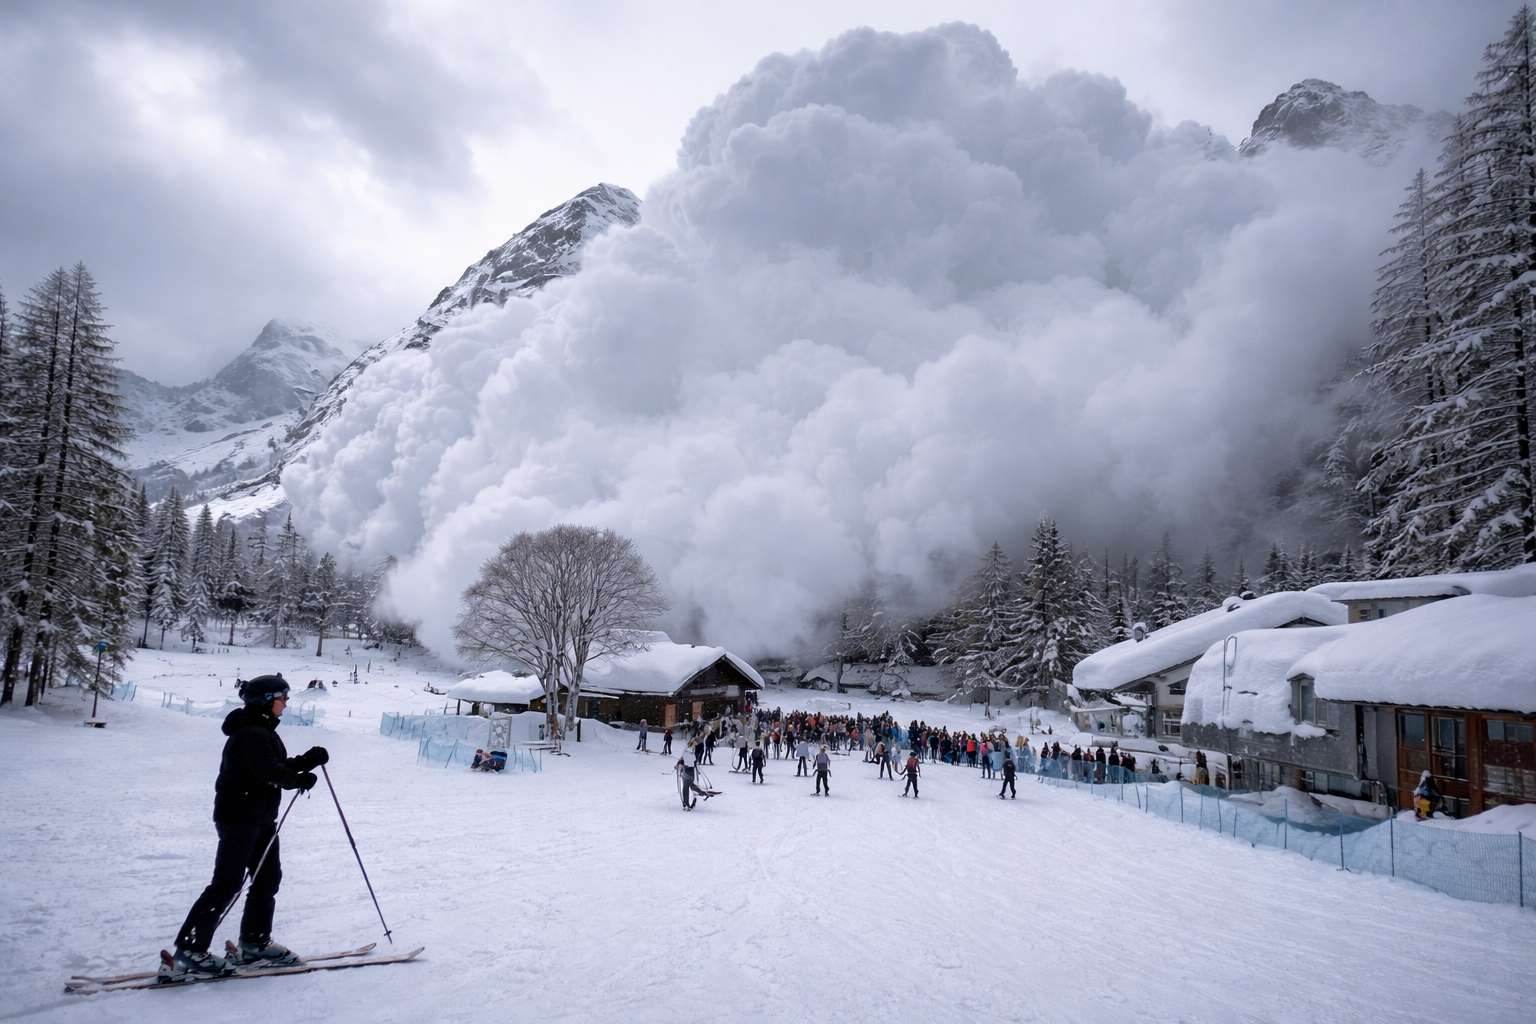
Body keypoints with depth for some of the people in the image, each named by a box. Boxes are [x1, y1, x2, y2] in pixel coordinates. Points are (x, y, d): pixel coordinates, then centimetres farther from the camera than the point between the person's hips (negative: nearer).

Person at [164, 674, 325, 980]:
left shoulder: (262, 732, 15)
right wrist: (300, 780, -14)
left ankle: (254, 943, 22)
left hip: (260, 819, 10)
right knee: (227, 884, -8)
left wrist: (307, 760, 1)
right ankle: (187, 953, -1)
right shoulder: (250, 734, -18)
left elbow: (279, 766, 15)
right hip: (238, 818, -10)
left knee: (268, 877, 13)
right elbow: (270, 772, -27)